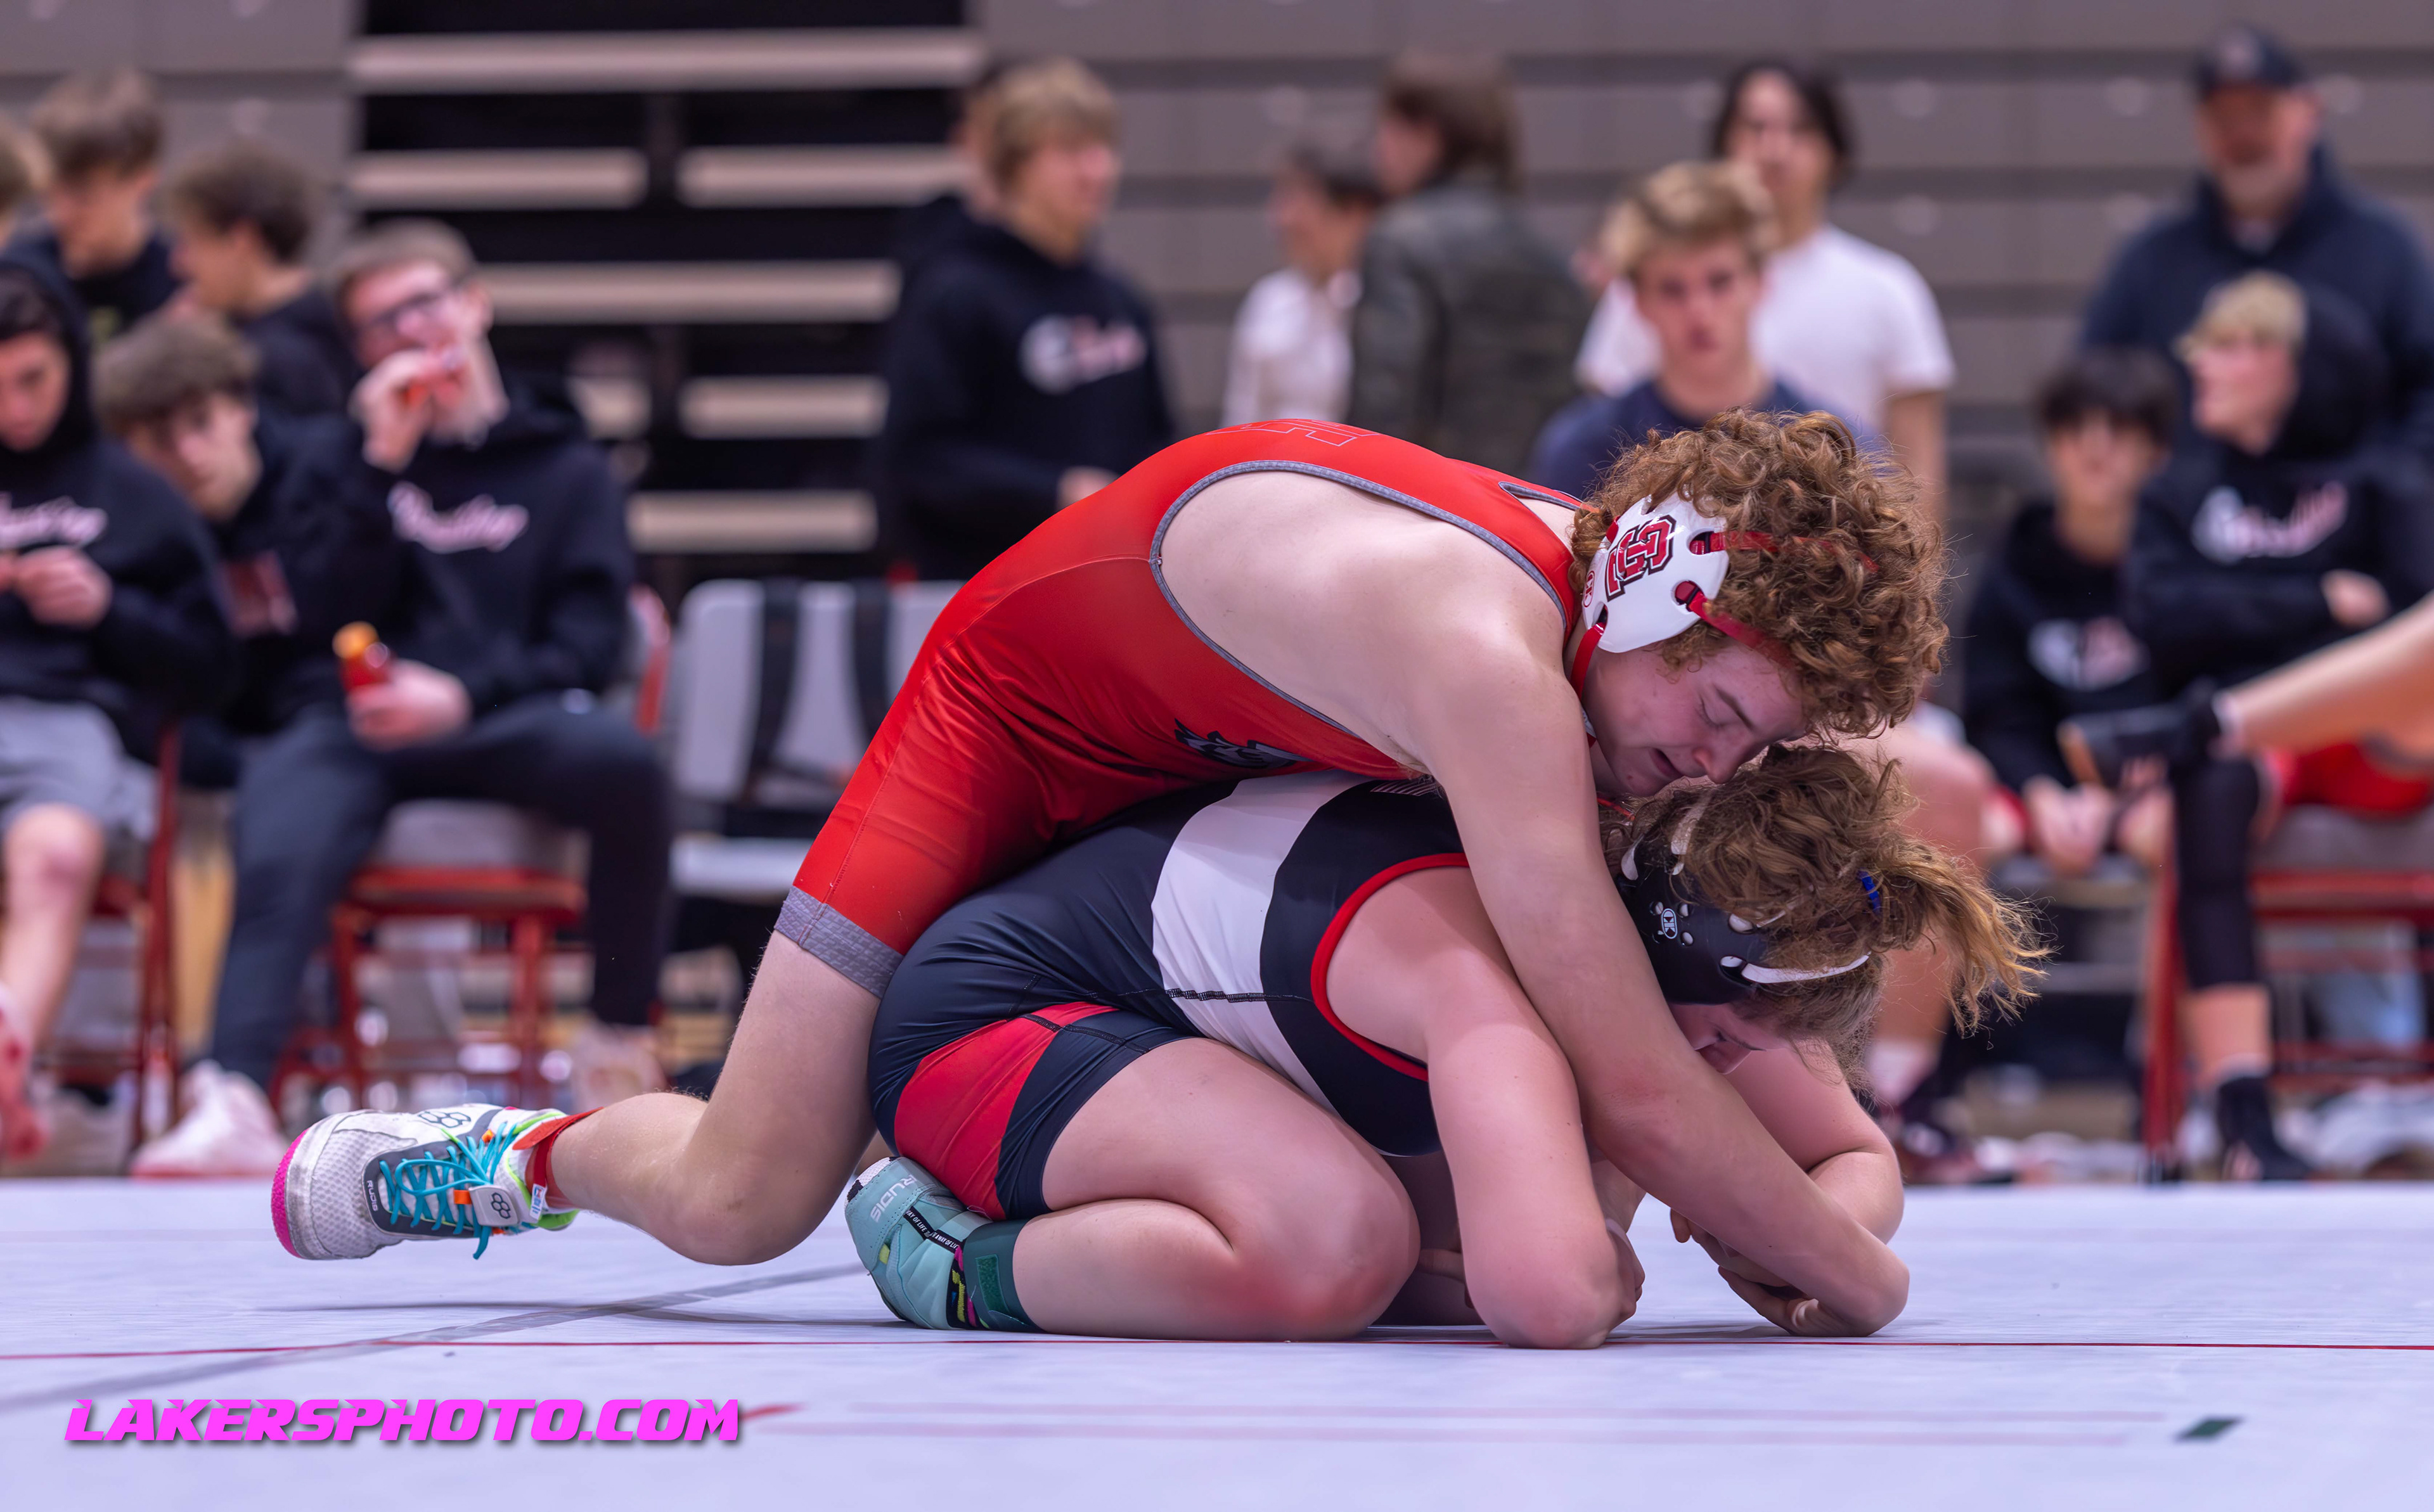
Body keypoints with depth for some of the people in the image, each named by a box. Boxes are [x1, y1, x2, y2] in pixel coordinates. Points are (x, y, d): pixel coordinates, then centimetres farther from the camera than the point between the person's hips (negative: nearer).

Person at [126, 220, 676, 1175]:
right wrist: (381, 462, 2)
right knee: (287, 786, -36)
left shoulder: (564, 467, 19)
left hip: (511, 718, -1)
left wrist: (464, 695, -13)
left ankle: (621, 1044, -16)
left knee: (621, 759, -36)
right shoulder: (357, 459, 26)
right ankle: (233, 1102, -54)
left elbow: (589, 646, 5)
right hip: (361, 726, 1)